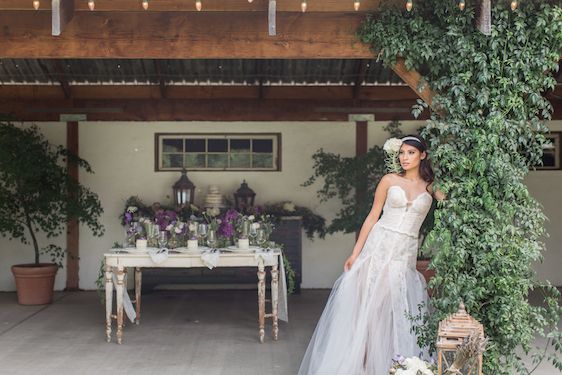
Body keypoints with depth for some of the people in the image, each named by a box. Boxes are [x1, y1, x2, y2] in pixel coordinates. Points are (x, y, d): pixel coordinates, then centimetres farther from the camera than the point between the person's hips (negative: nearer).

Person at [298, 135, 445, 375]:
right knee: (365, 305, 0)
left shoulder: (431, 187, 7)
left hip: (406, 255, 1)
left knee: (397, 313, 1)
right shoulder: (389, 181, 4)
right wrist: (355, 253, 1)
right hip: (379, 247, -1)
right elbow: (372, 217, 4)